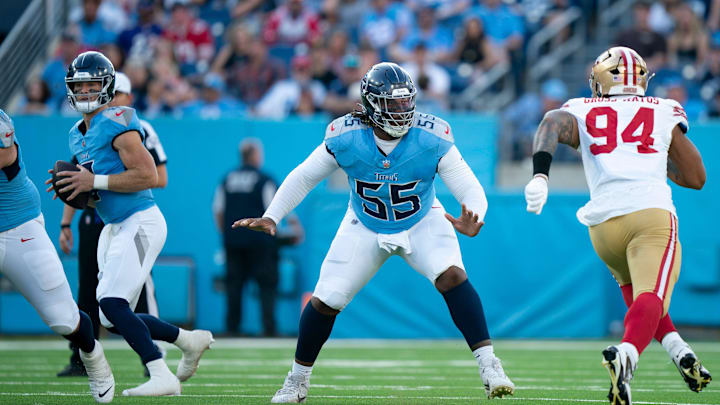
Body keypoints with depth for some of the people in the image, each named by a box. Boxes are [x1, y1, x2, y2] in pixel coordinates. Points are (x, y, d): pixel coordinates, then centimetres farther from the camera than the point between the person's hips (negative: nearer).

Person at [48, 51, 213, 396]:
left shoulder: (118, 123, -13)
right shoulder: (77, 135, 15)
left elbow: (148, 176, -20)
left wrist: (95, 182, -21)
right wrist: (74, 188, 2)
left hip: (140, 222, -9)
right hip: (113, 227, 10)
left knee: (112, 303, -22)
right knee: (112, 320, 8)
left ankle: (162, 377, -22)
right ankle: (190, 340, 25)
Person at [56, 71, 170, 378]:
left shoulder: (140, 131, 0)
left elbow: (160, 179, -3)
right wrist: (65, 224, 12)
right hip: (93, 221, 4)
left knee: (139, 287, -9)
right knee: (87, 291, 4)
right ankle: (81, 360, 10)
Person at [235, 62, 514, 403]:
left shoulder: (431, 139, -26)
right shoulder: (345, 138, -23)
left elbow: (470, 189, -24)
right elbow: (303, 177, -7)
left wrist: (472, 220, -46)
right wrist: (271, 217, -17)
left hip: (422, 224, -1)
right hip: (365, 229, 1)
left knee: (451, 275, -28)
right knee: (325, 301, -5)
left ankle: (488, 365, -23)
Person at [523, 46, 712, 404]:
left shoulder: (582, 113, 20)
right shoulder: (664, 112, 21)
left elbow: (552, 125, -5)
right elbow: (696, 178, 24)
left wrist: (539, 175, -18)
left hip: (603, 224, 3)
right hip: (652, 212, -2)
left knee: (633, 287, 30)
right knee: (650, 299, -20)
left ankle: (678, 350, 14)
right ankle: (626, 354, -49)